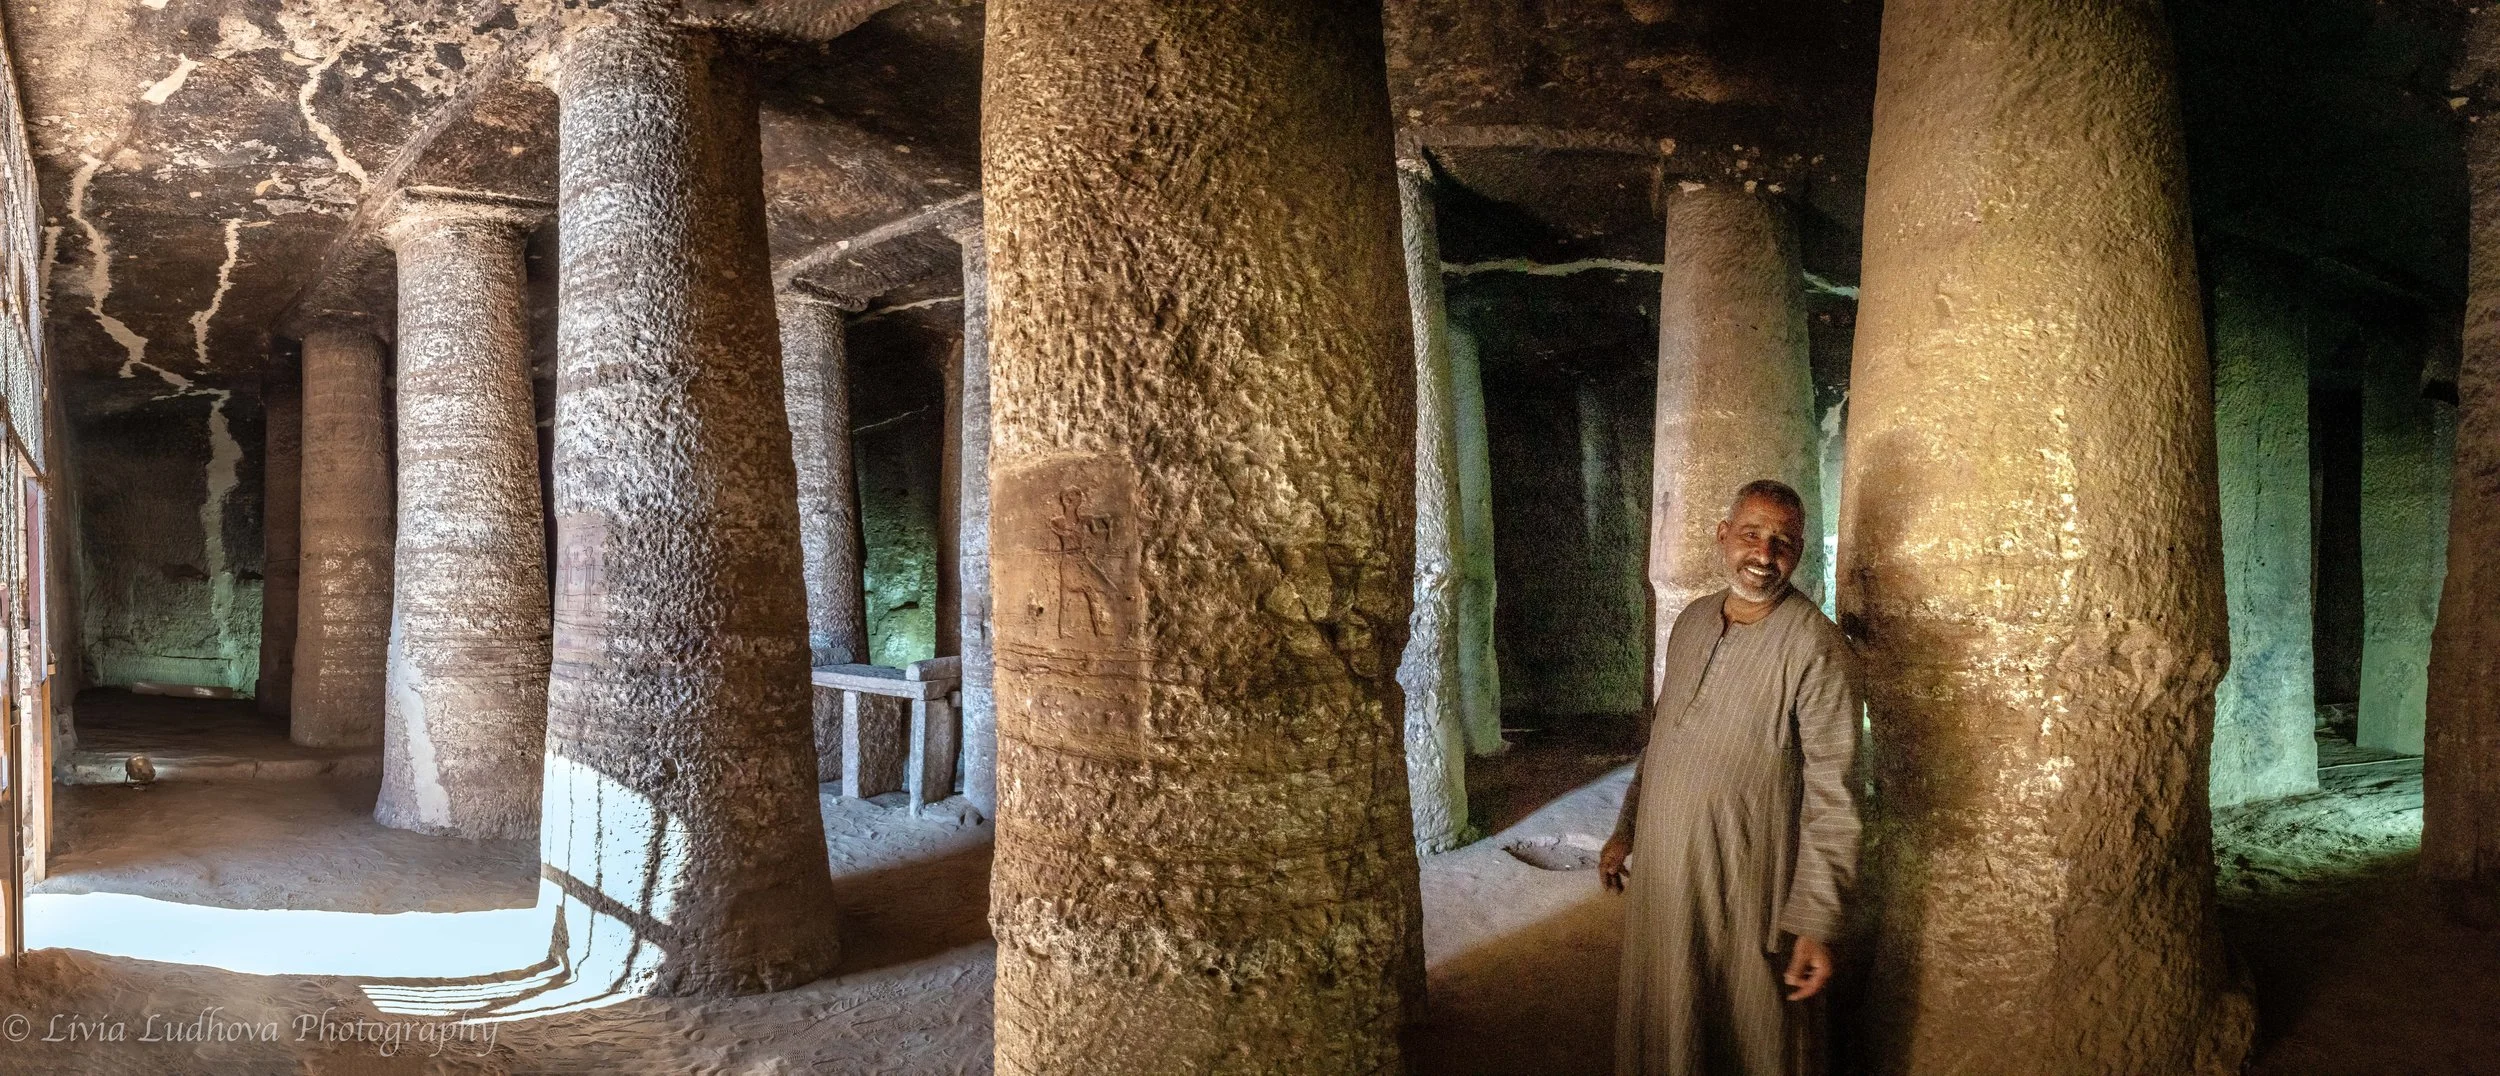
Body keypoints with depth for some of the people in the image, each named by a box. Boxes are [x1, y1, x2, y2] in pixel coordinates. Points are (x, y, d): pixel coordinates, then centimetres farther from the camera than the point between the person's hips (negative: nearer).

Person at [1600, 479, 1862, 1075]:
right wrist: (1625, 829, 18)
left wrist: (1816, 921, -21)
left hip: (1746, 889, -6)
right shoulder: (1691, 621, 5)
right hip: (1661, 870, 6)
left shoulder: (1813, 645, -16)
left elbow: (1831, 794, -18)